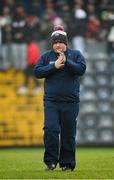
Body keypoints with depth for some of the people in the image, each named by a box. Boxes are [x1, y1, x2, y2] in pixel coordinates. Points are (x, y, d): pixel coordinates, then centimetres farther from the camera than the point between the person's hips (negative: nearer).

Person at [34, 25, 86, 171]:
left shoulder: (75, 55, 6)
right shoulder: (46, 56, 9)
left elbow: (81, 69, -9)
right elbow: (37, 72, -2)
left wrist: (66, 62, -18)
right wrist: (54, 66, -12)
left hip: (70, 101, 0)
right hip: (51, 101, 0)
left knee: (68, 133, 3)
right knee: (50, 129, -13)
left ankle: (67, 163, 13)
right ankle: (51, 161, -2)